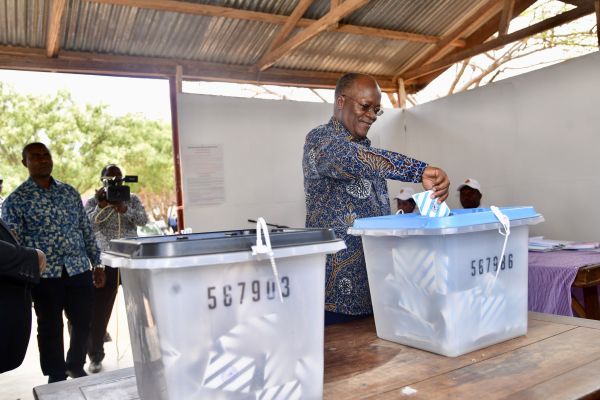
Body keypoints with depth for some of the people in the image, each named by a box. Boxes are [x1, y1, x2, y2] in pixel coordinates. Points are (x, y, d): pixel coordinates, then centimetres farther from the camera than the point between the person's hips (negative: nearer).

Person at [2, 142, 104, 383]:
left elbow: (86, 230, 12)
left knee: (83, 324, 11)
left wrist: (97, 264, 10)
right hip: (45, 275, -3)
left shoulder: (70, 192, 9)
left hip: (79, 270, 4)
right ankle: (57, 377, 26)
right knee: (51, 329, 9)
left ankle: (76, 367, 35)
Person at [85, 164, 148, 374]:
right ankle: (95, 356, 17)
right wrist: (101, 207, -22)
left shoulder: (132, 199, 10)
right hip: (105, 264, -1)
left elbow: (144, 220, -7)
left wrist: (124, 209, -23)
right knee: (98, 311, 0)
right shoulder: (93, 202, 6)